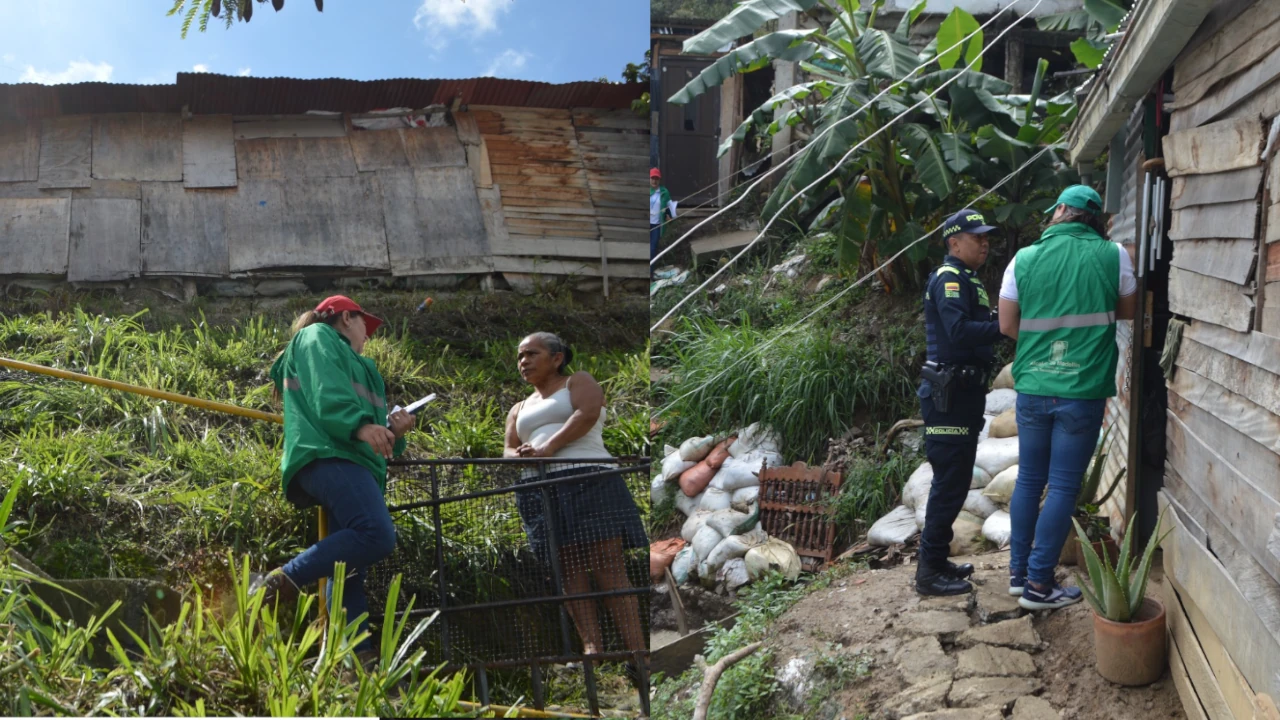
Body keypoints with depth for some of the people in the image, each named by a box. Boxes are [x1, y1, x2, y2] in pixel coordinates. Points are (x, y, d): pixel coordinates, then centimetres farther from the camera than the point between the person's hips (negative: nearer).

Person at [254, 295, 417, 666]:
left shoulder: (354, 366, 38)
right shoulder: (318, 337, 13)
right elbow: (326, 394, -9)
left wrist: (392, 432, 12)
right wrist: (359, 425, -25)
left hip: (351, 461, 10)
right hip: (329, 454, -10)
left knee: (349, 573, -3)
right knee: (377, 535, -29)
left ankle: (358, 658, -9)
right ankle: (277, 584, -26)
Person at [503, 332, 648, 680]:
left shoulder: (578, 381, 13)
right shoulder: (519, 409, 30)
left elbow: (588, 413, -7)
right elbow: (509, 449, 18)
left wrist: (548, 447, -17)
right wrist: (520, 455, -7)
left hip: (588, 480, -6)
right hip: (541, 491, 6)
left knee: (608, 565, -14)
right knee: (569, 571, -6)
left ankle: (637, 649, -20)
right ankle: (591, 645, -11)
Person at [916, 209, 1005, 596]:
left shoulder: (967, 280, 20)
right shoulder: (949, 278, -12)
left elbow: (975, 329, 13)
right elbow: (959, 331, -26)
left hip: (962, 393, 10)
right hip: (948, 395, -10)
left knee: (955, 480, 15)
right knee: (949, 482, -7)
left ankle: (936, 559, 24)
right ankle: (930, 572, 0)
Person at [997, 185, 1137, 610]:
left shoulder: (1025, 258, 0)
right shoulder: (1113, 256, -3)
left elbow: (1007, 325, 2)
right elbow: (1127, 310, 11)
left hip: (1032, 387, 3)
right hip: (1082, 390, -2)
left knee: (1029, 479, 14)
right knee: (1063, 487, 3)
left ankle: (1018, 572, 22)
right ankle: (1039, 585, 7)